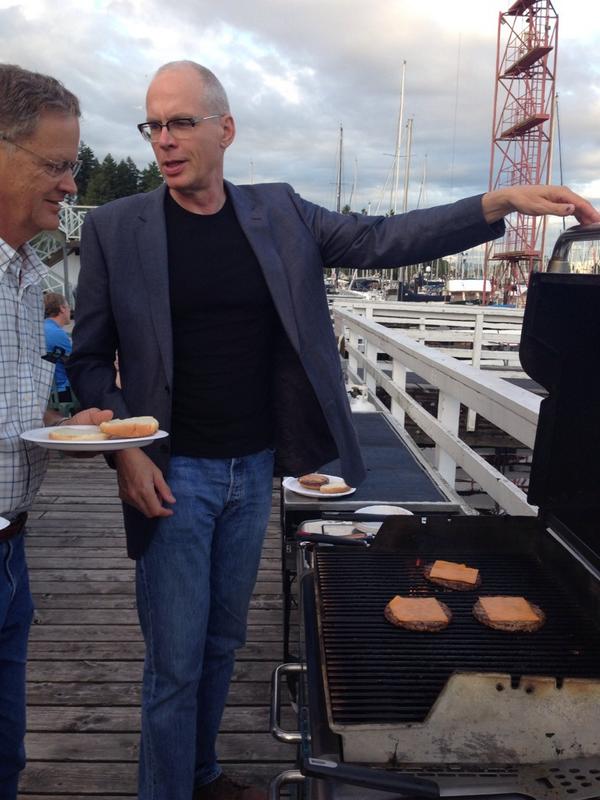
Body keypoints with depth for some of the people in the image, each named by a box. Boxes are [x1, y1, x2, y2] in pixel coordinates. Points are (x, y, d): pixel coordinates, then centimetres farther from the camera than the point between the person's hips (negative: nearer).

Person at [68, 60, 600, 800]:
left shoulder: (277, 213, 2)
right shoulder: (114, 229, -5)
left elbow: (379, 241, -2)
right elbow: (89, 360, -1)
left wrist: (499, 204, -12)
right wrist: (125, 451, -14)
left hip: (254, 468, 4)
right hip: (174, 474, -3)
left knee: (222, 641, 19)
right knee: (176, 660, 3)